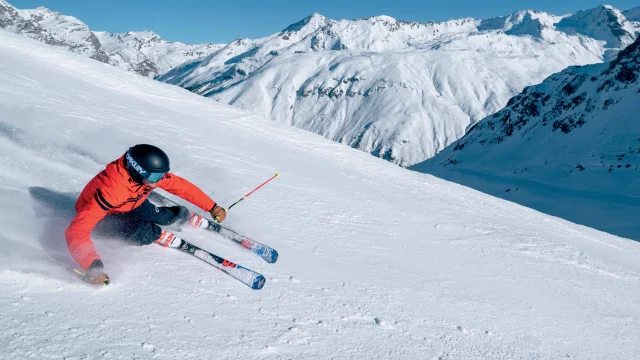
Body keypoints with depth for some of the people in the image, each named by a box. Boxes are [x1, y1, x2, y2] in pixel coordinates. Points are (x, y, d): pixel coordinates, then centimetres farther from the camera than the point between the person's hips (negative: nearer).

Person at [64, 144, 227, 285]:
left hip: (131, 202, 6)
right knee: (144, 233, -33)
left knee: (167, 216, -11)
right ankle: (160, 236, -5)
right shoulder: (111, 190, -45)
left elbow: (183, 186, -14)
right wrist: (93, 265, -62)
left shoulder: (150, 174, -28)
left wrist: (213, 207, -11)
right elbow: (77, 229, -49)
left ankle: (189, 217, 18)